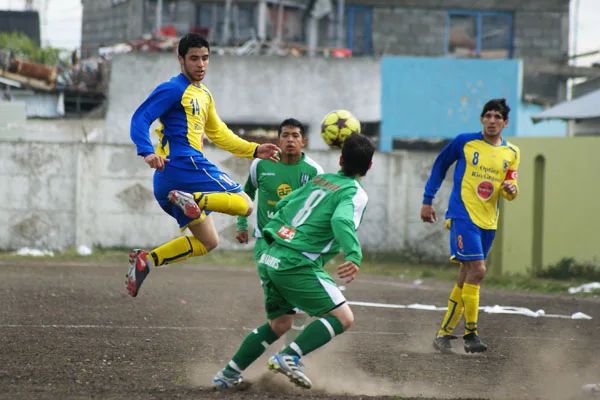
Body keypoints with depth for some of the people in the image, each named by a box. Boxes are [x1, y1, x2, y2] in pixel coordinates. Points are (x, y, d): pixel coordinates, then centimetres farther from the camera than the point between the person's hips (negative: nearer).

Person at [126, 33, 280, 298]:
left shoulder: (204, 96, 24)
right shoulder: (173, 89, -5)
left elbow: (219, 134, 34)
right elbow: (140, 119, -14)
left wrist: (254, 150, 27)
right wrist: (147, 152, -31)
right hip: (185, 164, -9)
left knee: (207, 242, 12)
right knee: (244, 204, -12)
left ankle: (146, 260, 3)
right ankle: (194, 200, -27)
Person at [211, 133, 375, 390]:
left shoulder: (319, 179, 18)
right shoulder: (355, 193, -5)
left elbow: (282, 204, 23)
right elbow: (342, 221, -26)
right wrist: (354, 256, -40)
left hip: (271, 259, 8)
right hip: (298, 265, -8)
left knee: (279, 324, 23)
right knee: (343, 317, -6)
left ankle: (229, 374, 20)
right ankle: (290, 357, -18)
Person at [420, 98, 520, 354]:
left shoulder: (511, 153, 10)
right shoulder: (464, 142, -1)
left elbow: (511, 189, 15)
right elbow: (440, 166, 10)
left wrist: (510, 190, -10)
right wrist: (427, 200, 9)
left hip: (488, 221, 5)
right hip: (462, 215, -5)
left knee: (467, 276, 7)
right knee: (477, 269, -18)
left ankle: (444, 333, 15)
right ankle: (471, 332, -11)